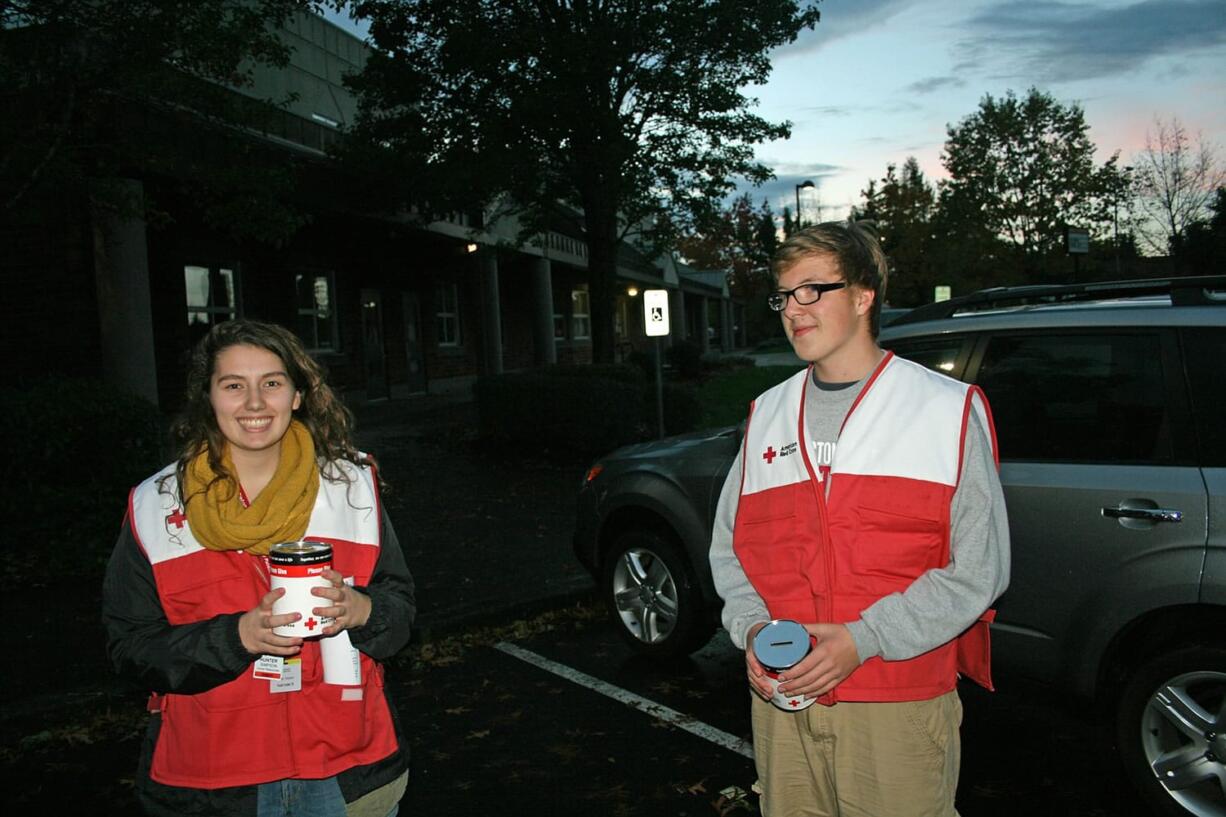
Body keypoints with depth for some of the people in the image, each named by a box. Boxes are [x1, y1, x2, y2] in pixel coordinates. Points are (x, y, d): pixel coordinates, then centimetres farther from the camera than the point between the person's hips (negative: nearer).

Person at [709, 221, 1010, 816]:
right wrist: (751, 626, -4)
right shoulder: (767, 415, 9)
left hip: (898, 707, -3)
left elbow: (979, 566, -8)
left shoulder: (948, 410, -4)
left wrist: (863, 640, -16)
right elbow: (729, 544, 14)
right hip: (781, 698, 4)